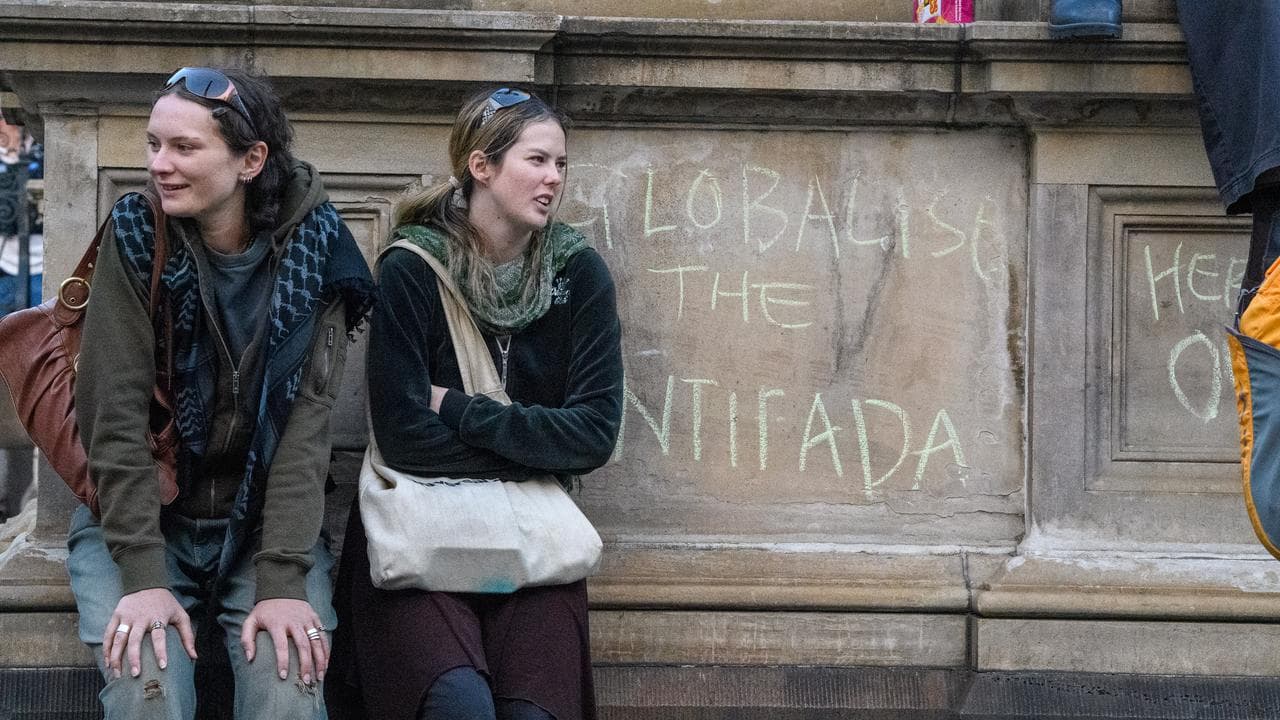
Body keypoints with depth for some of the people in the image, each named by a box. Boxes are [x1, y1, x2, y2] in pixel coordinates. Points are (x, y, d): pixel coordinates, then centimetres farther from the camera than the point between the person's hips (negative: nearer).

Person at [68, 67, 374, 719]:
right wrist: (144, 578, -22)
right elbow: (117, 413, -14)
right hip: (140, 519, 0)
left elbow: (307, 420, -13)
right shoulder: (136, 238, -9)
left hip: (265, 519, 0)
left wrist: (283, 581, -22)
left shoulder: (311, 248, -8)